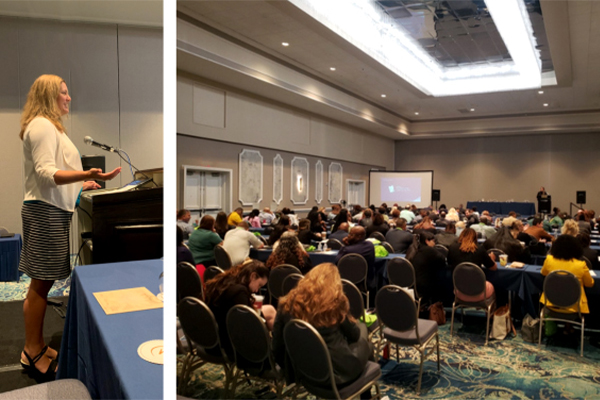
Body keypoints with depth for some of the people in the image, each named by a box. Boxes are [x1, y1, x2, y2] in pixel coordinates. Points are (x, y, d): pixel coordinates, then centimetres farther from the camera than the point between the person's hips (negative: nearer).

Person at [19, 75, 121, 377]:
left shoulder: (49, 126, 23)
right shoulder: (42, 125, -10)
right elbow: (45, 172, -21)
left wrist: (81, 184, 28)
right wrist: (86, 175, -34)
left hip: (52, 210, 10)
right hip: (46, 211, -10)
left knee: (42, 282, 12)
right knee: (41, 284, -4)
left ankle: (36, 347, 21)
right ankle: (32, 352, 7)